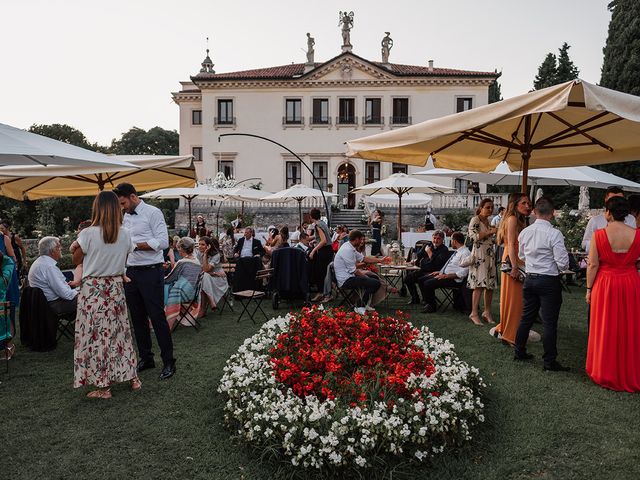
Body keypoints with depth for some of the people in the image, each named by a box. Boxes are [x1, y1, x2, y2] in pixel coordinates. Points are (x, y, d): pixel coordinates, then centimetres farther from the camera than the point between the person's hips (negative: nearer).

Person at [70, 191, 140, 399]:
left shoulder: (88, 234, -15)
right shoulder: (125, 235, -3)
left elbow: (76, 259, 0)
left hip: (92, 289, -4)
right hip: (116, 288, 4)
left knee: (96, 335, 5)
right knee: (120, 332, 16)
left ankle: (103, 387, 13)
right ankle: (132, 378, 24)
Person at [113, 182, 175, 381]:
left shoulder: (153, 213, -7)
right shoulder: (125, 217, 14)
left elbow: (163, 242, -17)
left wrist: (135, 245, -18)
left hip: (150, 272, -7)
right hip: (131, 272, 7)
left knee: (157, 317, -5)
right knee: (138, 318, 13)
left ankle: (168, 362, 5)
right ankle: (145, 358, 27)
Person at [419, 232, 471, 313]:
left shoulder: (465, 253, -14)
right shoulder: (457, 252, 16)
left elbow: (463, 273, -21)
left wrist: (446, 276, -22)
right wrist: (439, 272, 14)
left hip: (453, 279, -10)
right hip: (444, 274, 10)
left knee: (428, 284, -25)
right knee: (421, 280, 4)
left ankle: (431, 306, -6)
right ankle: (427, 303, 8)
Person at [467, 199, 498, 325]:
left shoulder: (488, 221, 19)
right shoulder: (475, 220, -5)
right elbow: (474, 236, -19)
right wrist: (490, 232, -15)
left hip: (490, 256, 8)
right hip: (479, 255, -8)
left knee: (490, 285, 7)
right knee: (479, 285, -12)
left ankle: (487, 312, 16)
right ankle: (474, 313, -8)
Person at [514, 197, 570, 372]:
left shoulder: (524, 232, 1)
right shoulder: (554, 234, -17)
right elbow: (563, 263, -16)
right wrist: (559, 269, 4)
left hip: (530, 279, 6)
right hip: (549, 282, -6)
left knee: (526, 318, 16)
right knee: (549, 322, 2)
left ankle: (519, 352, 27)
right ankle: (549, 361, 9)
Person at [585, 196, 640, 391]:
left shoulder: (599, 235, -13)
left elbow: (593, 264, -10)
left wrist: (589, 289, -1)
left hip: (605, 285, -2)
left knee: (606, 331, 11)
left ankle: (605, 374, 24)